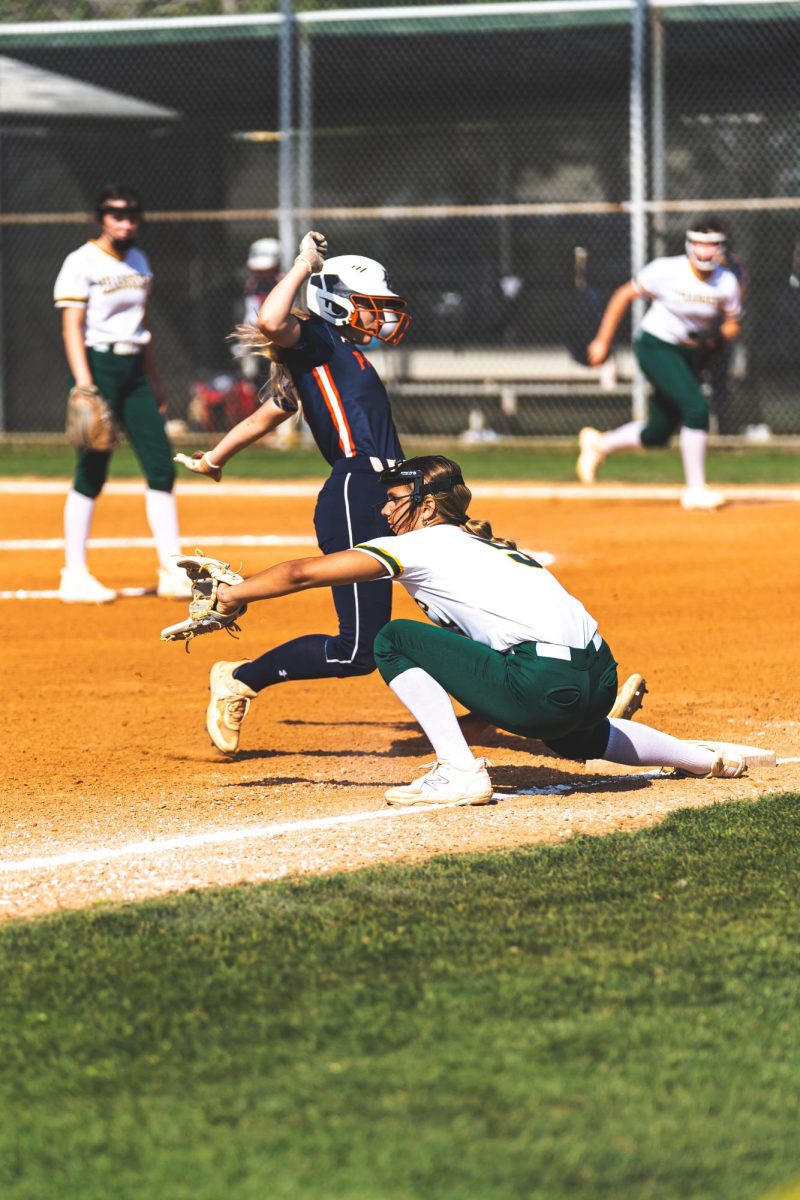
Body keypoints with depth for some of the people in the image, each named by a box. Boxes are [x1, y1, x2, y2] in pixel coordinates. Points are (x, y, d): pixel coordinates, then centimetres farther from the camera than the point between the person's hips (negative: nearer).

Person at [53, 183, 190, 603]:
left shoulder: (138, 262, 14)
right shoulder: (82, 262, -7)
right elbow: (72, 327, -14)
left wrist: (154, 379, 20)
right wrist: (84, 385, -23)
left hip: (134, 369, 7)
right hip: (97, 365, -7)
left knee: (161, 466, 1)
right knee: (92, 472, -6)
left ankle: (172, 571, 5)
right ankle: (75, 576, 0)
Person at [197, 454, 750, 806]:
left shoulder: (420, 546, 4)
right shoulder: (487, 545, 27)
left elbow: (305, 573, 3)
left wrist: (236, 593, 16)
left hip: (546, 686, -9)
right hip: (599, 681, 9)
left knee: (396, 640, 0)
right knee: (573, 736, 43)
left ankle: (460, 771, -8)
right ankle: (709, 759, 40)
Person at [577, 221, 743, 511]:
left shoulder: (727, 283, -6)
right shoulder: (667, 270, -16)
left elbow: (732, 325, 5)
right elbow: (624, 294, -6)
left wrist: (721, 335, -21)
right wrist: (602, 342, -5)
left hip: (686, 355, 6)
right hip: (655, 347, -6)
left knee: (658, 434, 10)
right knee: (697, 407, -23)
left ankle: (598, 443, 38)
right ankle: (695, 489, -15)